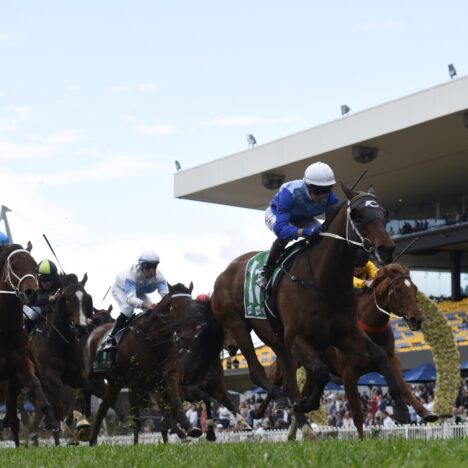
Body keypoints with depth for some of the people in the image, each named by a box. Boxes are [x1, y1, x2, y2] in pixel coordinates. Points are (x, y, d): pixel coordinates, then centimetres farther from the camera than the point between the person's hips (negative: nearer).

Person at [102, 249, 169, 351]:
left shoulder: (159, 276, -33)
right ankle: (111, 339, -23)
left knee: (152, 311, -12)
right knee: (128, 309, -30)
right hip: (121, 289, -5)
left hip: (139, 292, 5)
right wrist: (145, 304, -74)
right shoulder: (132, 273, -45)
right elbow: (130, 298, -55)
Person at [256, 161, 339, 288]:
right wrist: (305, 232, -69)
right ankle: (266, 271, -17)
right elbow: (280, 228, -53)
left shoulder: (329, 197, -31)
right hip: (276, 214, -5)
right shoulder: (289, 193, -44)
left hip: (304, 219, 5)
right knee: (285, 236, -37)